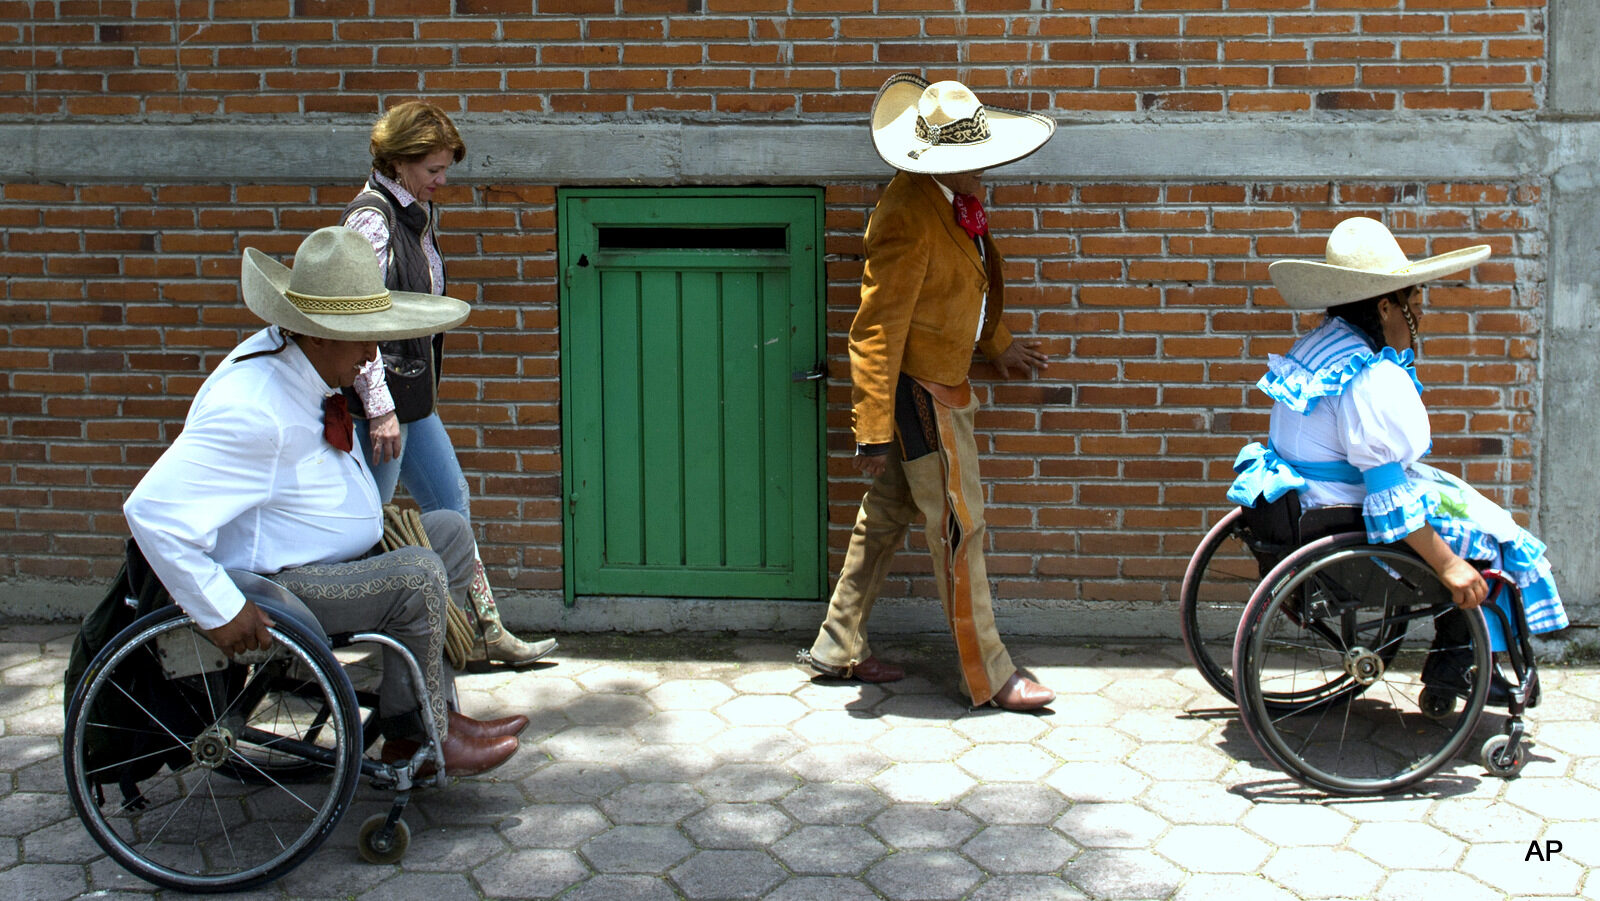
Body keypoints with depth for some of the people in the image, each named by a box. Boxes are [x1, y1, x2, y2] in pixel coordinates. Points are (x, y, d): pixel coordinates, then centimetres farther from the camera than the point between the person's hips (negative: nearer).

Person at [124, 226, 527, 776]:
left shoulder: (302, 368, 1)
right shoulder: (253, 409, -29)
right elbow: (153, 510, -34)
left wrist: (370, 520, 12)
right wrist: (221, 612, -29)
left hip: (335, 558, 11)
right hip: (275, 587, -11)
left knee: (449, 533, 10)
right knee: (416, 577, -24)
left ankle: (427, 712, 7)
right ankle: (419, 739, -4)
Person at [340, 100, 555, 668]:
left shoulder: (419, 214, 13)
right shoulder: (371, 219, -15)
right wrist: (379, 407, -23)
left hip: (414, 396, 10)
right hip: (379, 398, -10)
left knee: (450, 505, 13)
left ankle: (484, 633, 22)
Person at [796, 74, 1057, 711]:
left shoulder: (949, 200, 6)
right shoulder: (909, 217, -24)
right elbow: (876, 331, -24)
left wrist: (997, 343, 31)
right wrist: (873, 431, -25)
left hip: (938, 384, 10)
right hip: (918, 393, -10)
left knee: (886, 517, 16)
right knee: (959, 529, -3)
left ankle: (839, 649, 27)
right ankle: (988, 677, 7)